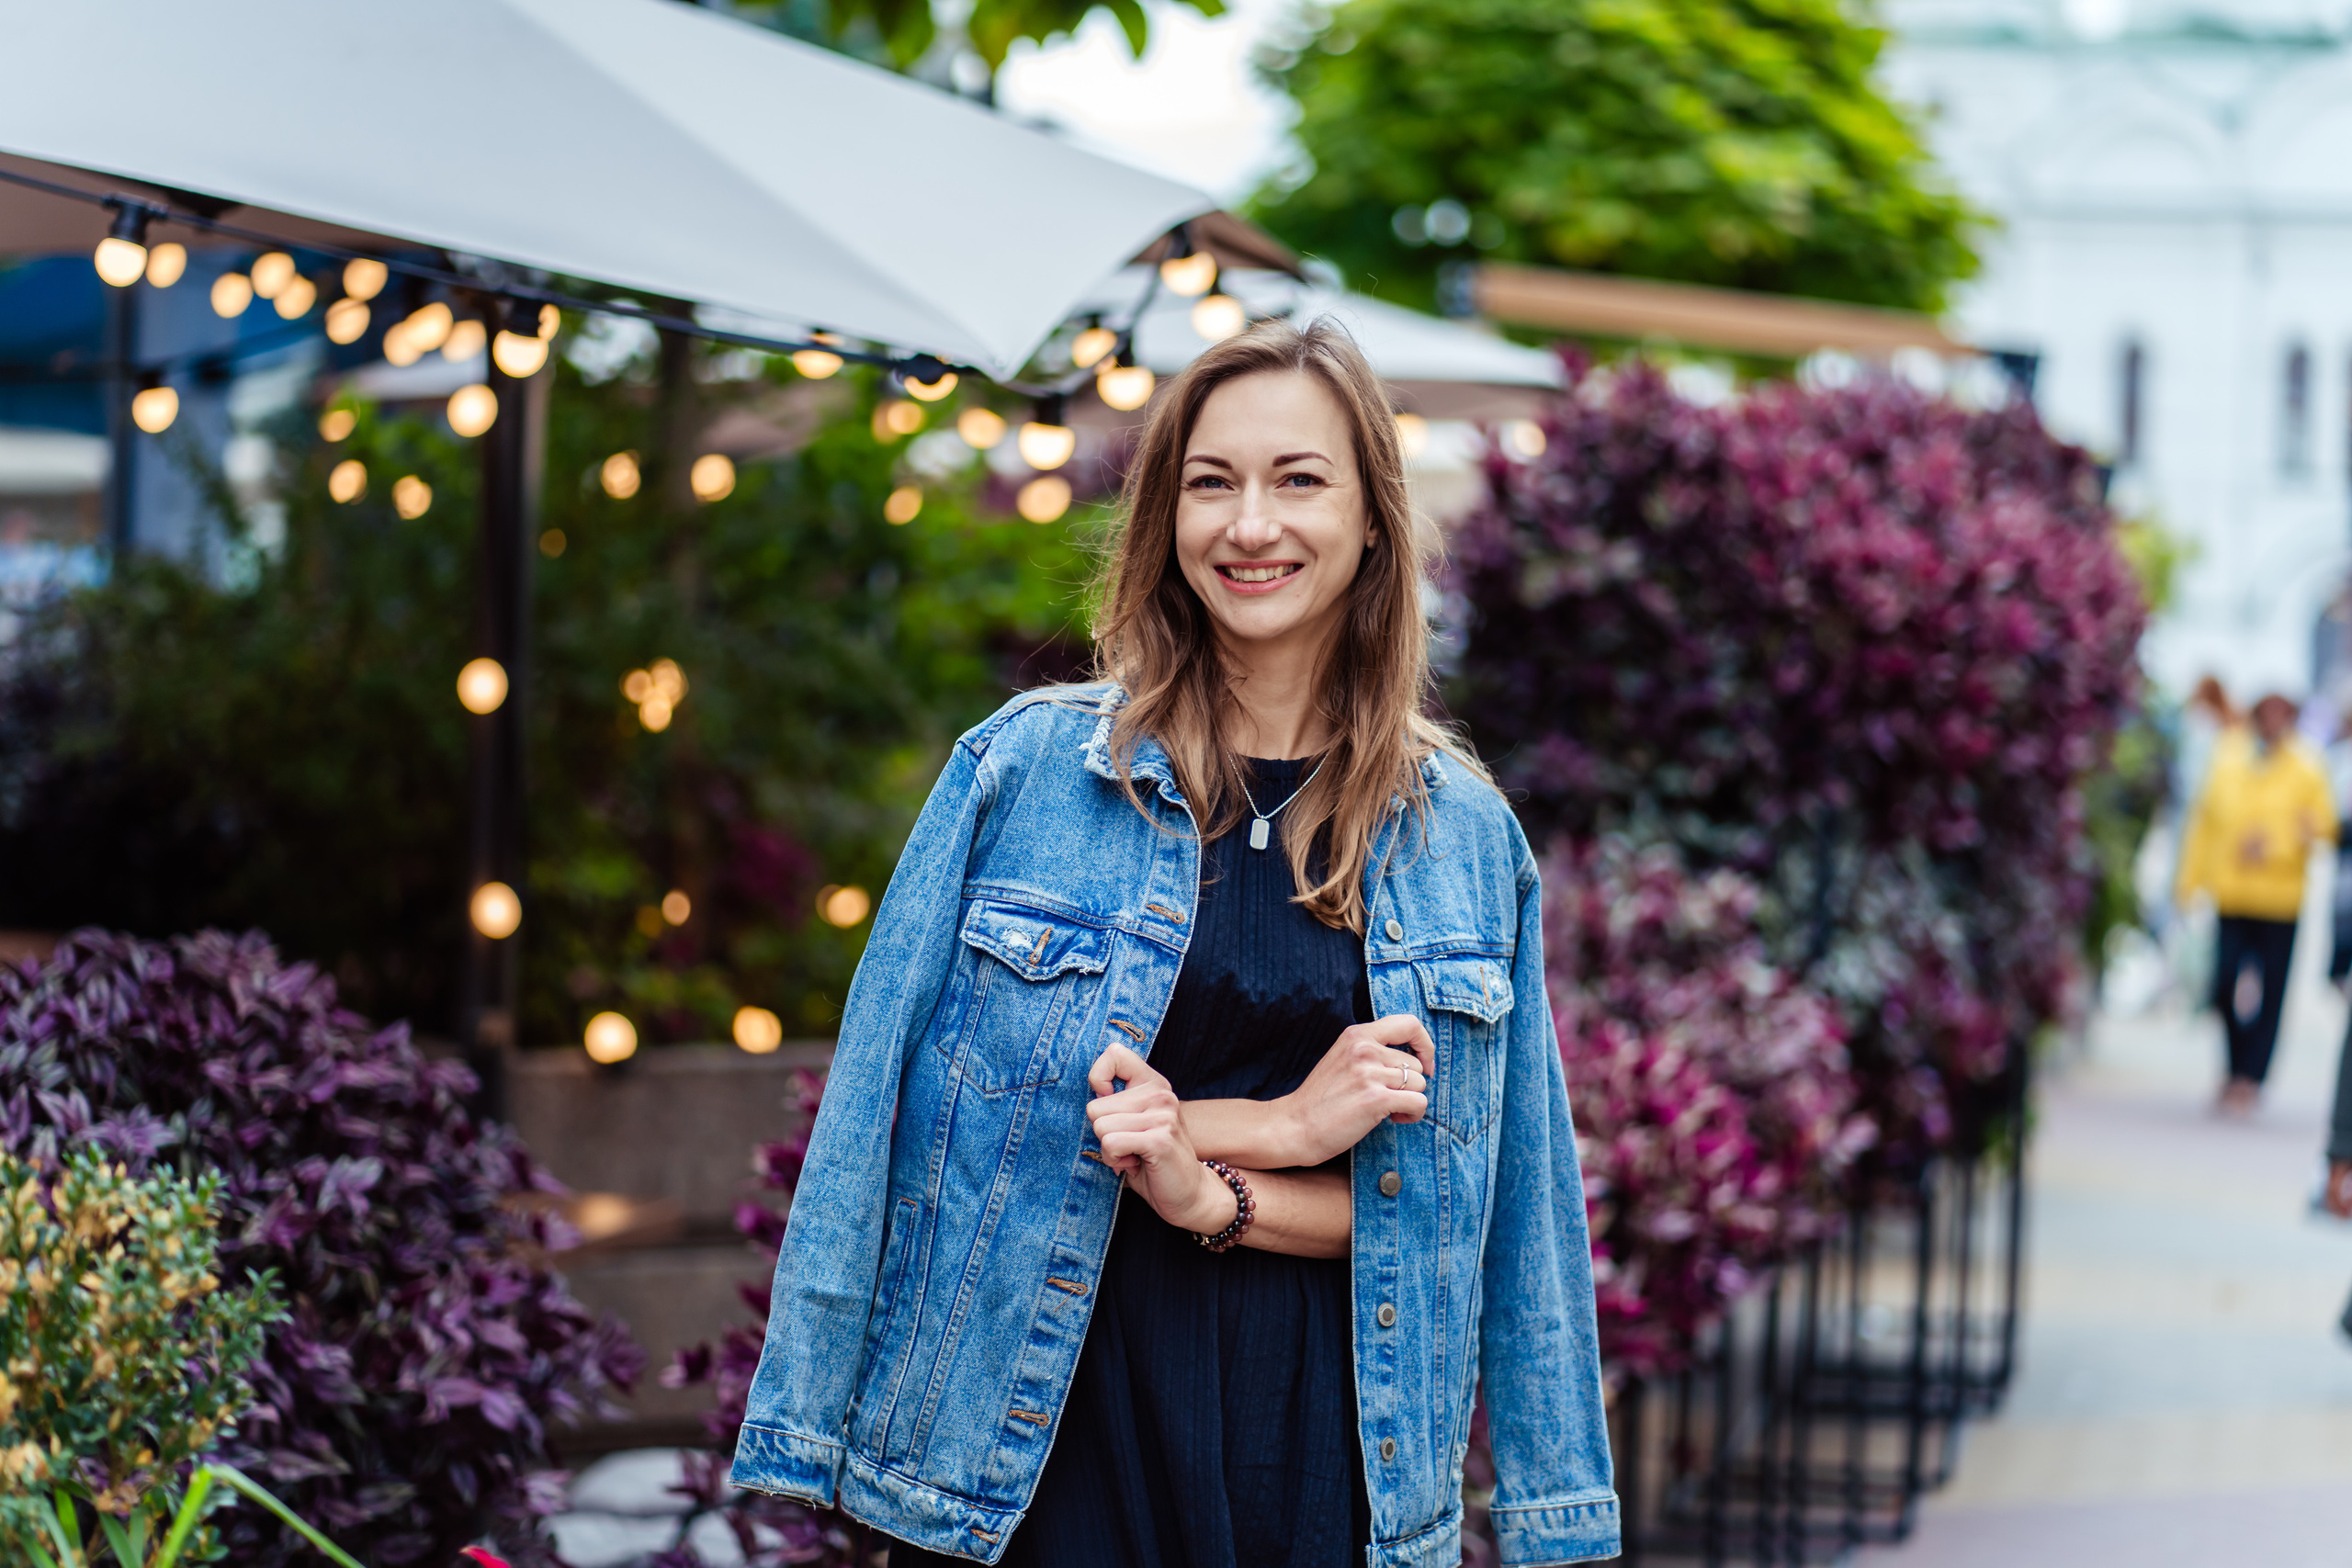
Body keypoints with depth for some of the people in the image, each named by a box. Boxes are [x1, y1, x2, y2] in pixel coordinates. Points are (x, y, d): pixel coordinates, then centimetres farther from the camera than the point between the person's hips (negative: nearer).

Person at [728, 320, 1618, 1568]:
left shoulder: (1467, 841, 5)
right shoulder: (1025, 767, -1)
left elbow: (1481, 1200, 4)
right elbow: (896, 1107, -6)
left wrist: (1212, 1194, -12)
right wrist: (1274, 1127, -10)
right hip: (1050, 1437, -1)